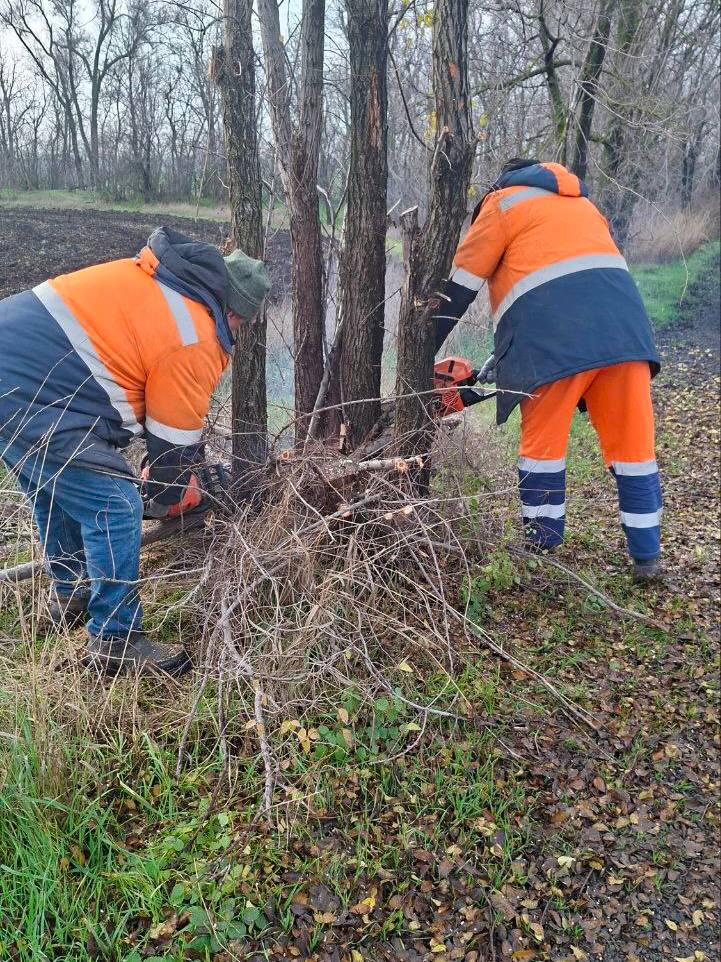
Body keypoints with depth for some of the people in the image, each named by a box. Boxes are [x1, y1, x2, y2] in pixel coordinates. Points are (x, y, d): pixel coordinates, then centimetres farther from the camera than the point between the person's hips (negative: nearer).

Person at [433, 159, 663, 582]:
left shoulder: (502, 202, 18)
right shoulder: (582, 203, 35)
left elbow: (459, 288, 12)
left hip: (554, 339, -5)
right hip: (623, 325, 5)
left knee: (543, 444, 8)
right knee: (633, 443, 10)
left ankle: (542, 554, 16)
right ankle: (647, 557, 15)